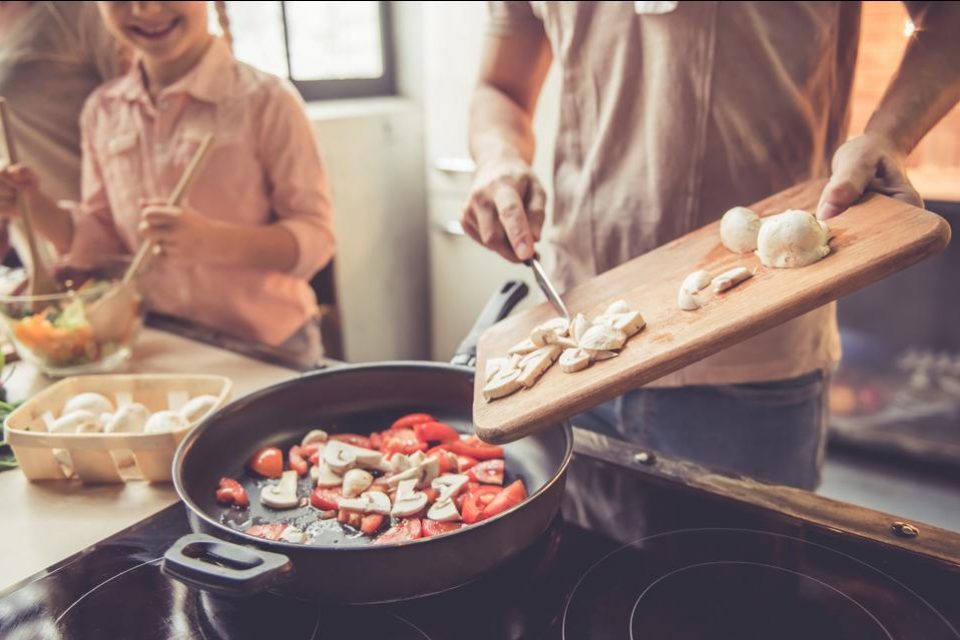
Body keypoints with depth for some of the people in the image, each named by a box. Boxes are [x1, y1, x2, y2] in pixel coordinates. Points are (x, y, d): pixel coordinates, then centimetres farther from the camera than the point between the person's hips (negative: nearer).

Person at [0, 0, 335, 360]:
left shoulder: (265, 100, -14)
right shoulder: (102, 111, 2)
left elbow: (315, 239, -15)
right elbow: (101, 242, 10)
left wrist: (211, 240, -30)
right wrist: (36, 206, -8)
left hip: (269, 348, -5)